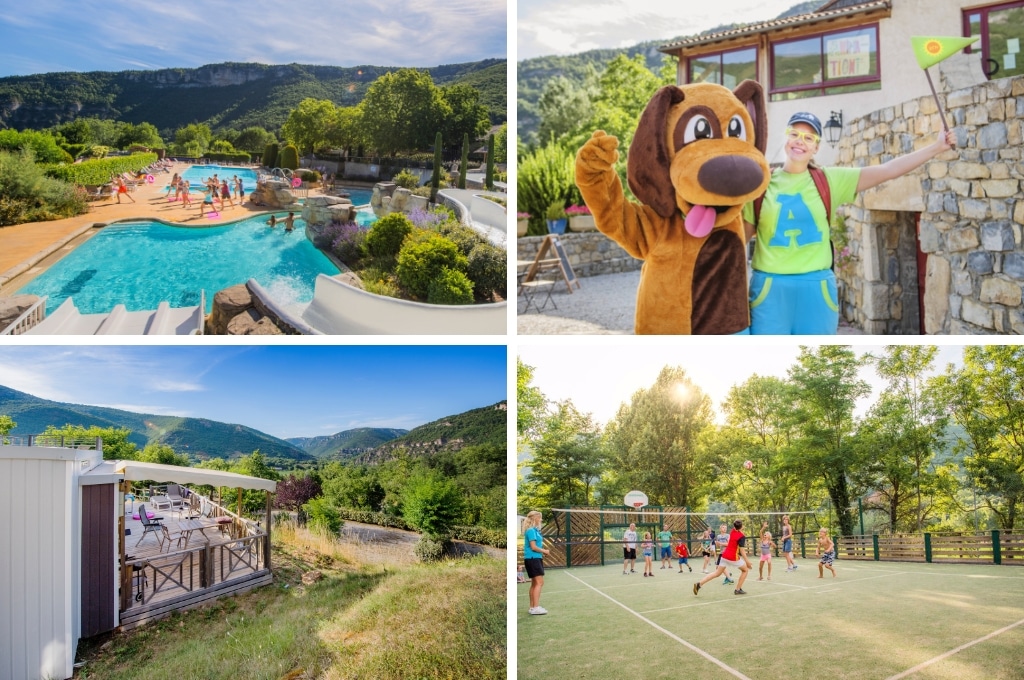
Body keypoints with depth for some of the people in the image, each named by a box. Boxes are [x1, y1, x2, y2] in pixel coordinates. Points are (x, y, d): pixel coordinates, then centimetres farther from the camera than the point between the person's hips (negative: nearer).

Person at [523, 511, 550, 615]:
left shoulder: (535, 530, 14)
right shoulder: (531, 531, -14)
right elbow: (533, 547, -18)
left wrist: (543, 551, 7)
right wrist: (544, 551, -5)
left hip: (536, 558, 10)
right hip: (532, 558, -10)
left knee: (534, 583, 12)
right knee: (539, 582, -13)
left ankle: (532, 607, 17)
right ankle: (536, 607, -16)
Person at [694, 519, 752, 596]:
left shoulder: (732, 531, 5)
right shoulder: (742, 537, -14)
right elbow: (742, 551, -16)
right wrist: (747, 562, -13)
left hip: (725, 555, 6)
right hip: (733, 557, -6)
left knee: (717, 573, 9)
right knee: (745, 570, 17)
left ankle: (699, 584, -4)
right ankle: (738, 589, 14)